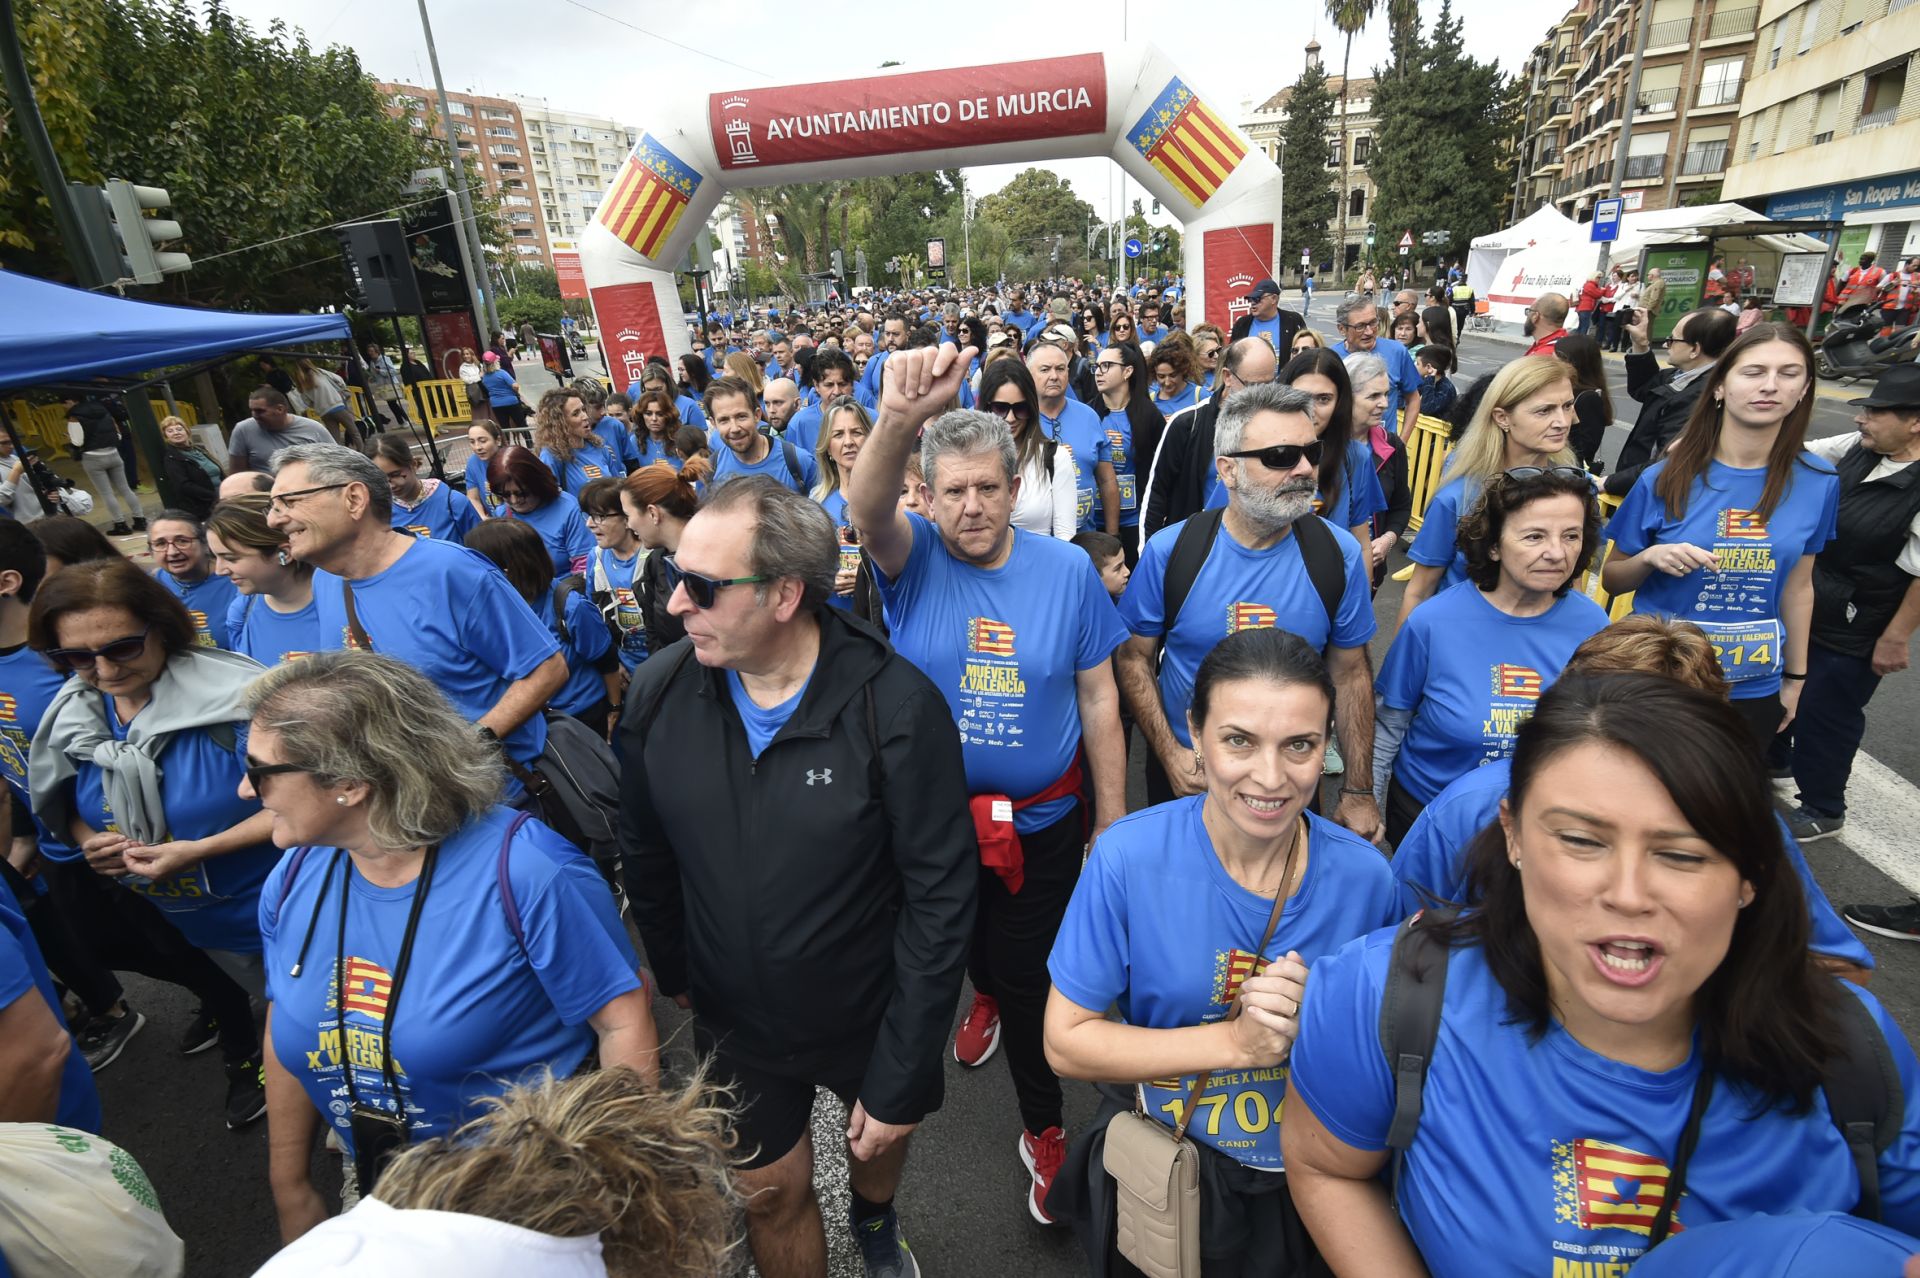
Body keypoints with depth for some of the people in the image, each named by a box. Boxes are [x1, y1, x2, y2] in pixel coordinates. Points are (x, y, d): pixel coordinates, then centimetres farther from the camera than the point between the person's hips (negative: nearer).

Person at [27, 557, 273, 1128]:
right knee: (214, 989, 34)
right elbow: (63, 806, 10)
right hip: (167, 915, 7)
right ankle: (243, 1060, 63)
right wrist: (89, 841, -11)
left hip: (267, 910, -6)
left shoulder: (234, 698, -30)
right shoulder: (73, 715, -7)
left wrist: (198, 851, -31)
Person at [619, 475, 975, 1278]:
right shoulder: (660, 692, -15)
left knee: (881, 1135, 27)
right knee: (772, 1197, 19)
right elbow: (646, 855, 1)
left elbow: (940, 896, -21)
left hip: (869, 1018, -1)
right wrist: (674, 975, 9)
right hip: (735, 1024, 2)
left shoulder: (896, 706, -27)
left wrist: (899, 1077, -16)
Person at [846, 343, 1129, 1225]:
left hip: (1042, 821, -1)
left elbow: (1099, 702, -5)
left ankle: (1043, 1129, 38)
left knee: (1031, 975, 12)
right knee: (969, 945, 27)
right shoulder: (913, 558, -12)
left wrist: (1113, 823, -3)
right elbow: (867, 511, -37)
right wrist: (897, 422, -58)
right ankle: (986, 994, 63)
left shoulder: (1067, 571, -10)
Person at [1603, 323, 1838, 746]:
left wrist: (1795, 678, 12)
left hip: (1755, 691, 2)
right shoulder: (1665, 478, -11)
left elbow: (1798, 585, 8)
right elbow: (1611, 579, -2)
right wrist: (1650, 558, -22)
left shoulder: (1818, 482, -3)